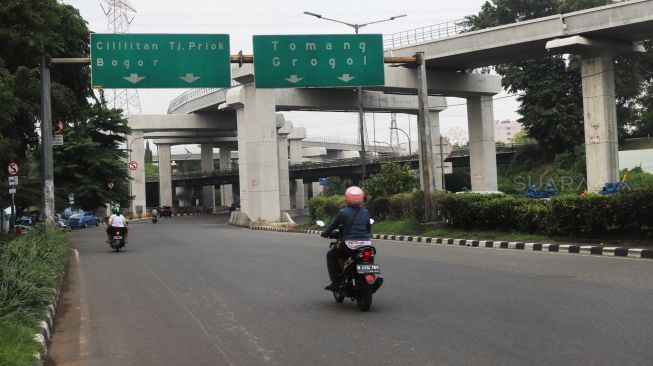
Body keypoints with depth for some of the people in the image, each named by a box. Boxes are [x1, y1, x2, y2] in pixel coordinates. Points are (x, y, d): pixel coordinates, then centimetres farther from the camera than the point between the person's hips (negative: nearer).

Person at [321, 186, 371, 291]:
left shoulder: (343, 212, -5)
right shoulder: (365, 212, 9)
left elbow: (334, 224, 4)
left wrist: (325, 233, 23)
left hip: (350, 245, -4)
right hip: (366, 244, 5)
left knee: (331, 255, 17)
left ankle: (335, 282, 7)